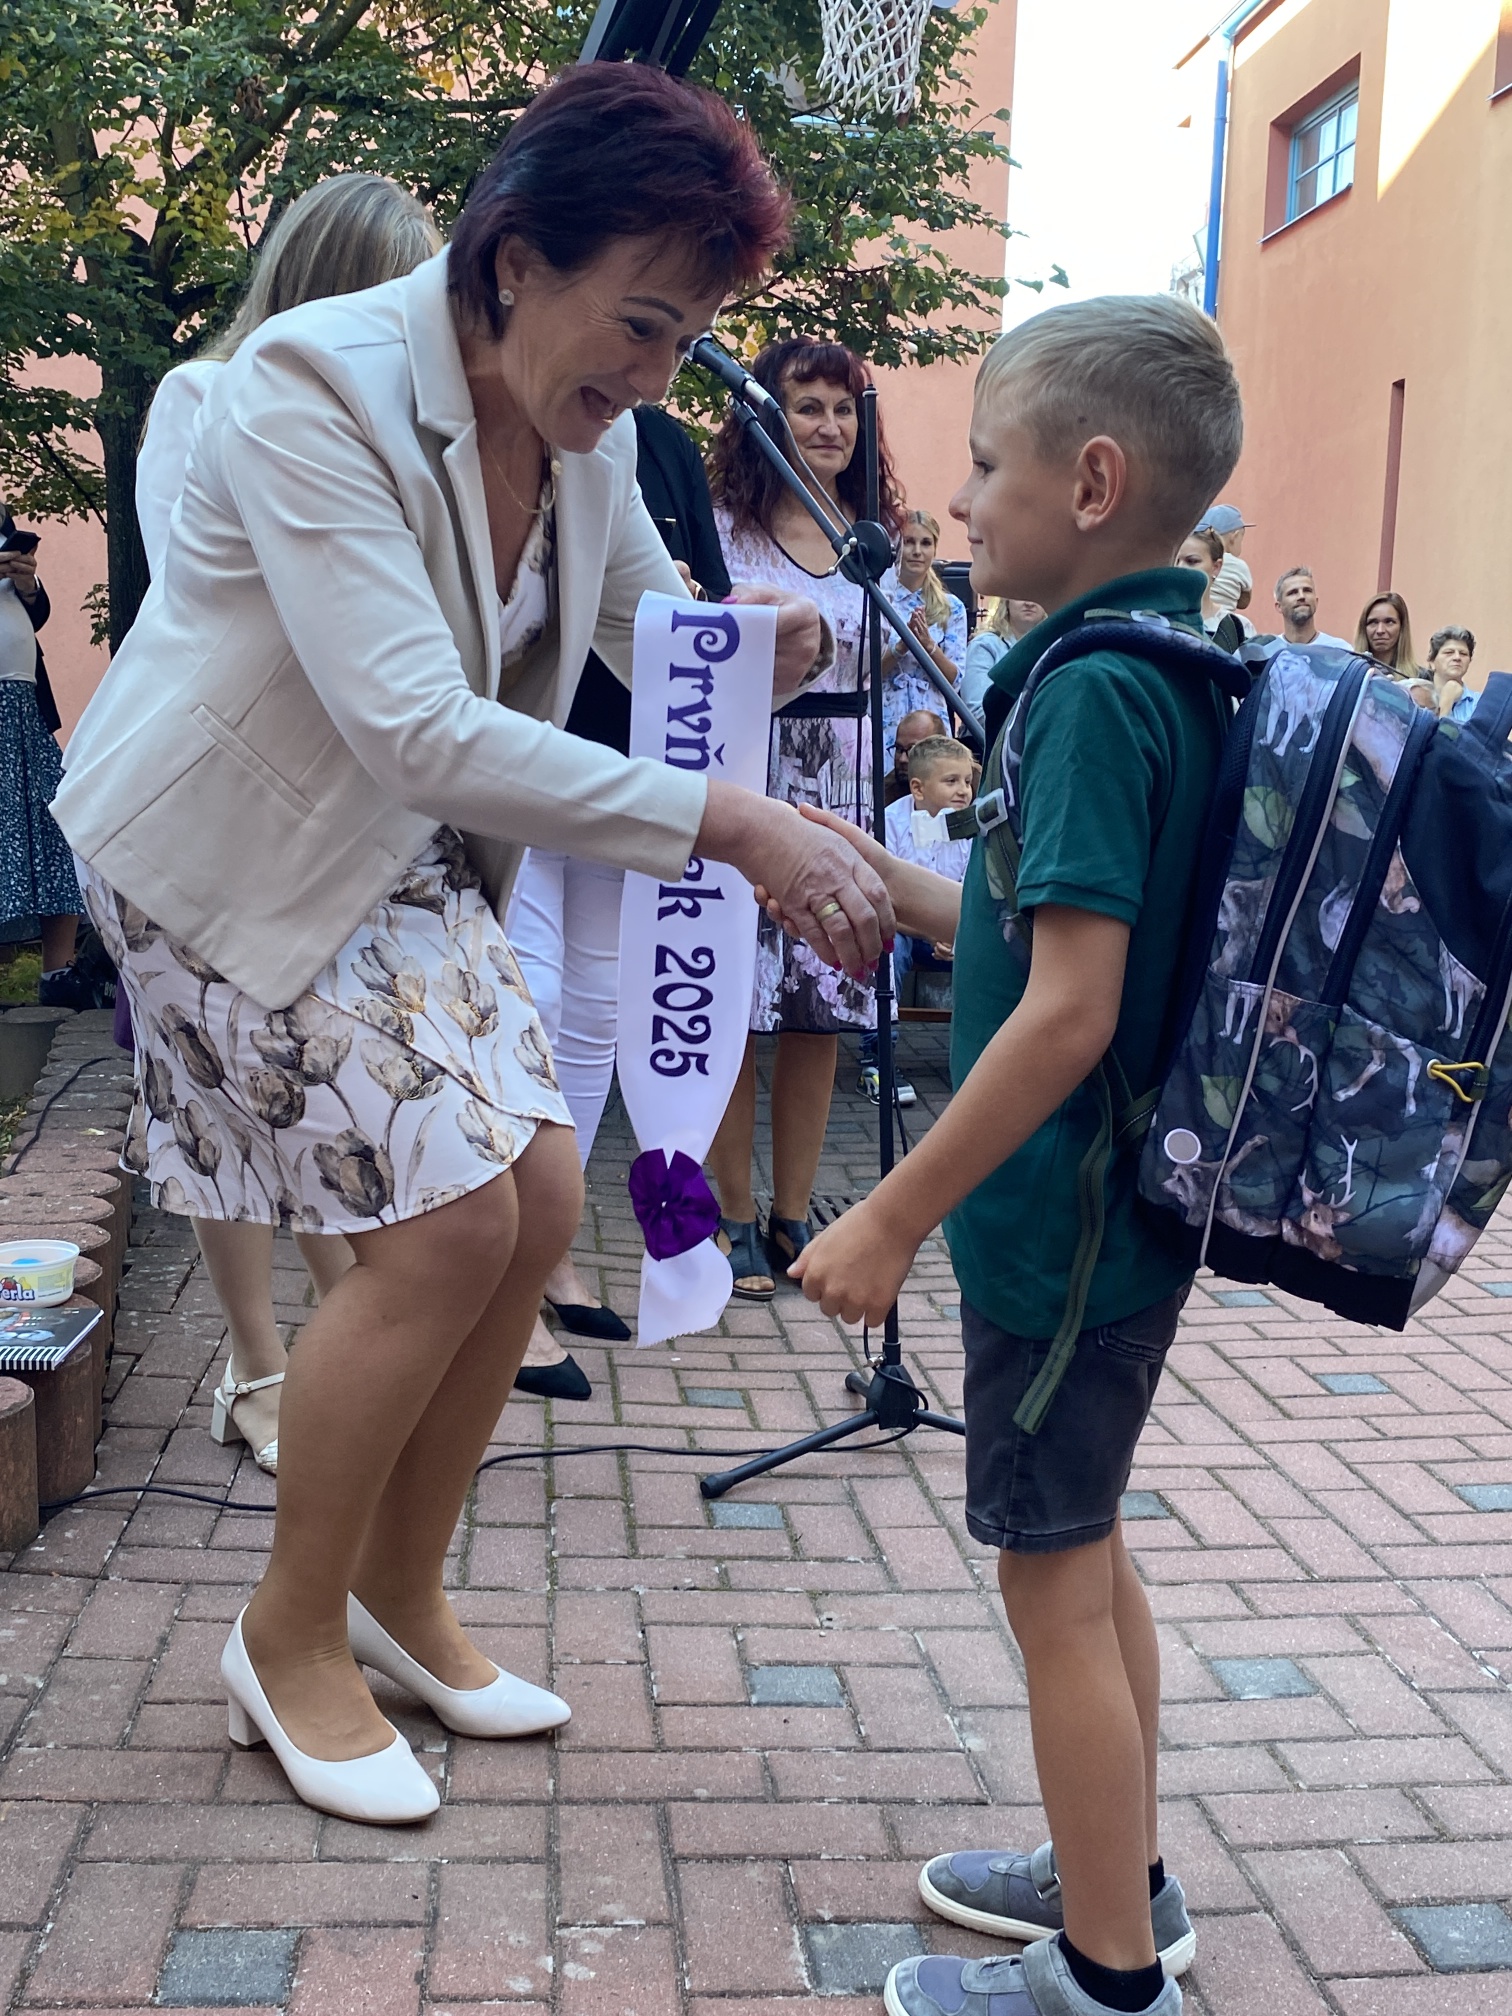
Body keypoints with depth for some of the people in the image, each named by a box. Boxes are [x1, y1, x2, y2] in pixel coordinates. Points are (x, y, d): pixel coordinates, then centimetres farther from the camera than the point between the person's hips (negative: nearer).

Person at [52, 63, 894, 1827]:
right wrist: (733, 826, -41)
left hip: (409, 854, 7)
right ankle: (288, 1641, 10)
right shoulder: (313, 388, -27)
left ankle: (396, 1595, 21)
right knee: (442, 1223, -14)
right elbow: (416, 727, -37)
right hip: (231, 851, -7)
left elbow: (651, 626, 11)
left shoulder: (590, 429, -4)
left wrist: (759, 648, -14)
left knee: (538, 1202, -1)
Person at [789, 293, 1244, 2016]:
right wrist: (901, 889, 9)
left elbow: (1069, 1010, -26)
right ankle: (1118, 1875, 39)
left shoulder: (1095, 689, -21)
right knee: (1084, 1551, 22)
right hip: (1123, 1207, 9)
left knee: (1055, 1576, 5)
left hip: (1058, 1219, -9)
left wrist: (895, 1216, -21)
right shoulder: (1177, 673, 8)